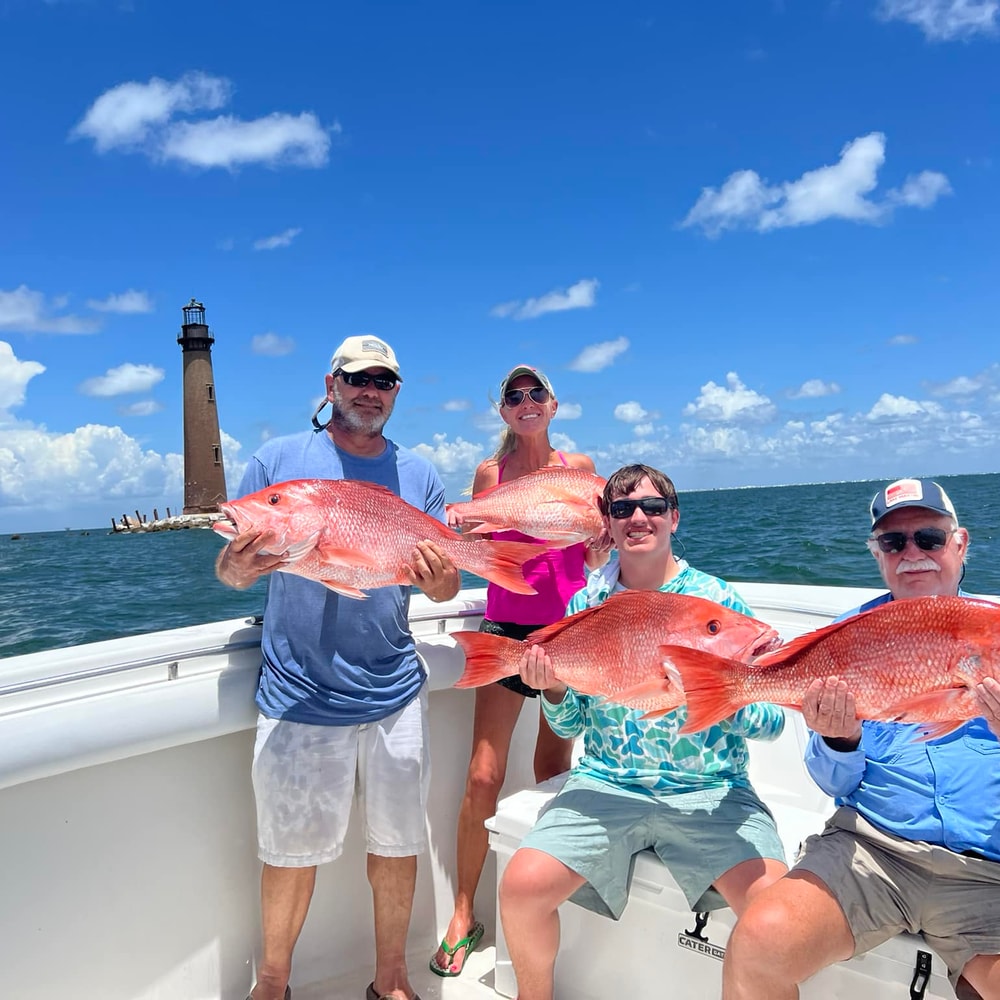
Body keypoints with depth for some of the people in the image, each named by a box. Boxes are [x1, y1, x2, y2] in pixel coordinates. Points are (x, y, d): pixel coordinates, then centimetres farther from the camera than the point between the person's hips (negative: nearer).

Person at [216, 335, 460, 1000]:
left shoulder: (418, 474, 7)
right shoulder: (278, 461, 0)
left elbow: (446, 585, 6)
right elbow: (231, 568, 2)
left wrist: (439, 580, -17)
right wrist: (239, 567, -22)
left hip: (395, 693, 3)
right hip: (299, 696, -2)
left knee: (398, 841, 13)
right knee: (293, 849, 9)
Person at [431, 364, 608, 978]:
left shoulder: (579, 467, 5)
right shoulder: (490, 473, 4)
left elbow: (594, 562, 7)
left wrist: (605, 534, -14)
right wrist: (459, 531, -13)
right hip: (508, 627, 0)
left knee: (553, 766, 11)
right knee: (484, 777, -2)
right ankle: (464, 917, 15)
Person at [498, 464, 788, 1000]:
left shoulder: (717, 599, -1)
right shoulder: (586, 603, 6)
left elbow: (772, 722, 0)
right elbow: (568, 725, 12)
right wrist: (554, 689, -9)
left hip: (709, 790, -1)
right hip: (604, 784, 2)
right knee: (522, 883, -16)